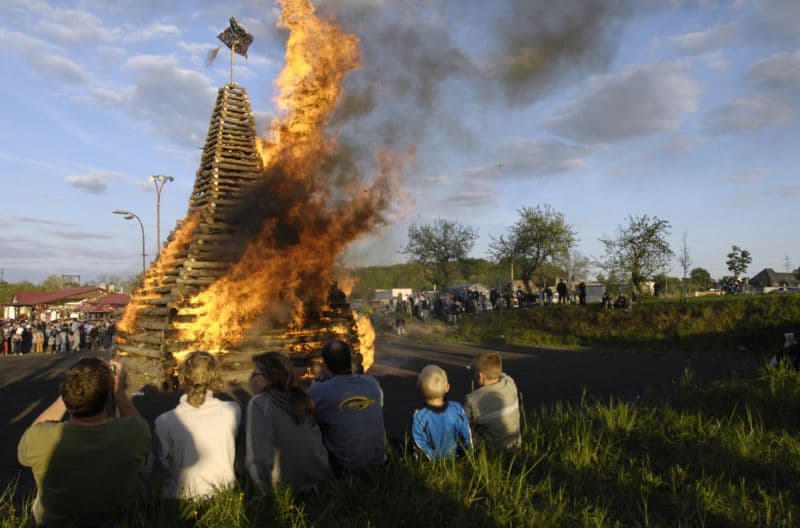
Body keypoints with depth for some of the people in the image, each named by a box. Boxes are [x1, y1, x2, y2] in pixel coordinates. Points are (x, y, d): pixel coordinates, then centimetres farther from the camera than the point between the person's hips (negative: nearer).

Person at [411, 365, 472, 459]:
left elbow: (419, 445, -22)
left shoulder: (419, 417, -31)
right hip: (453, 458, 3)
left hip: (430, 462, -3)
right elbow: (467, 437, -7)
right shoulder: (457, 410, -21)